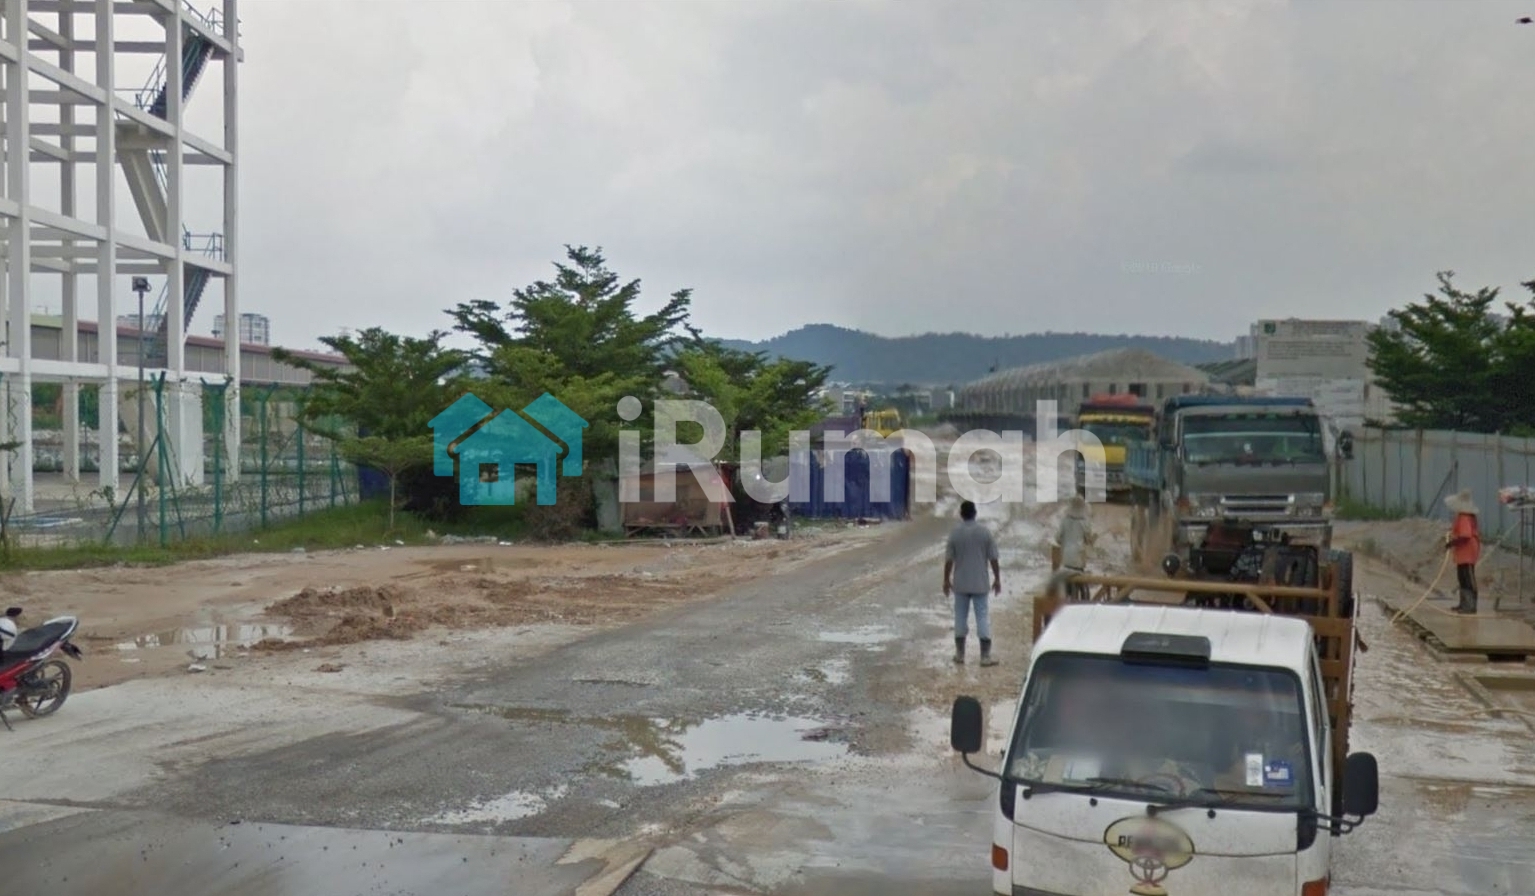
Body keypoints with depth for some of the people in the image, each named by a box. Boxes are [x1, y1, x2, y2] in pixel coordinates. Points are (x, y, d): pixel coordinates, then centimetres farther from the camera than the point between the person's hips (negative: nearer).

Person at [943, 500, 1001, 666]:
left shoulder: (955, 533, -6)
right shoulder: (985, 532, -6)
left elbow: (949, 560, -4)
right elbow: (993, 558, -3)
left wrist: (946, 580, 7)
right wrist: (997, 579, 8)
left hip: (960, 584, 1)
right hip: (980, 583, 0)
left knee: (960, 617, 10)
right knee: (983, 617, 3)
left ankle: (960, 654, 15)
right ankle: (985, 656, 2)